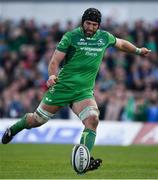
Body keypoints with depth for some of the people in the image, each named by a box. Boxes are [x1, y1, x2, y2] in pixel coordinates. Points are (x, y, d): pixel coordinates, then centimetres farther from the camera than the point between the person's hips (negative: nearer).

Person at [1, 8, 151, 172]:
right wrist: (52, 75, -28)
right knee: (37, 120, 7)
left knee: (92, 119, -25)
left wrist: (138, 50, 34)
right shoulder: (71, 36, -7)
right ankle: (13, 129, 39)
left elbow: (121, 43, 27)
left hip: (84, 92, 2)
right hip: (62, 86, -2)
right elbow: (55, 61, -10)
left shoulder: (104, 37, 5)